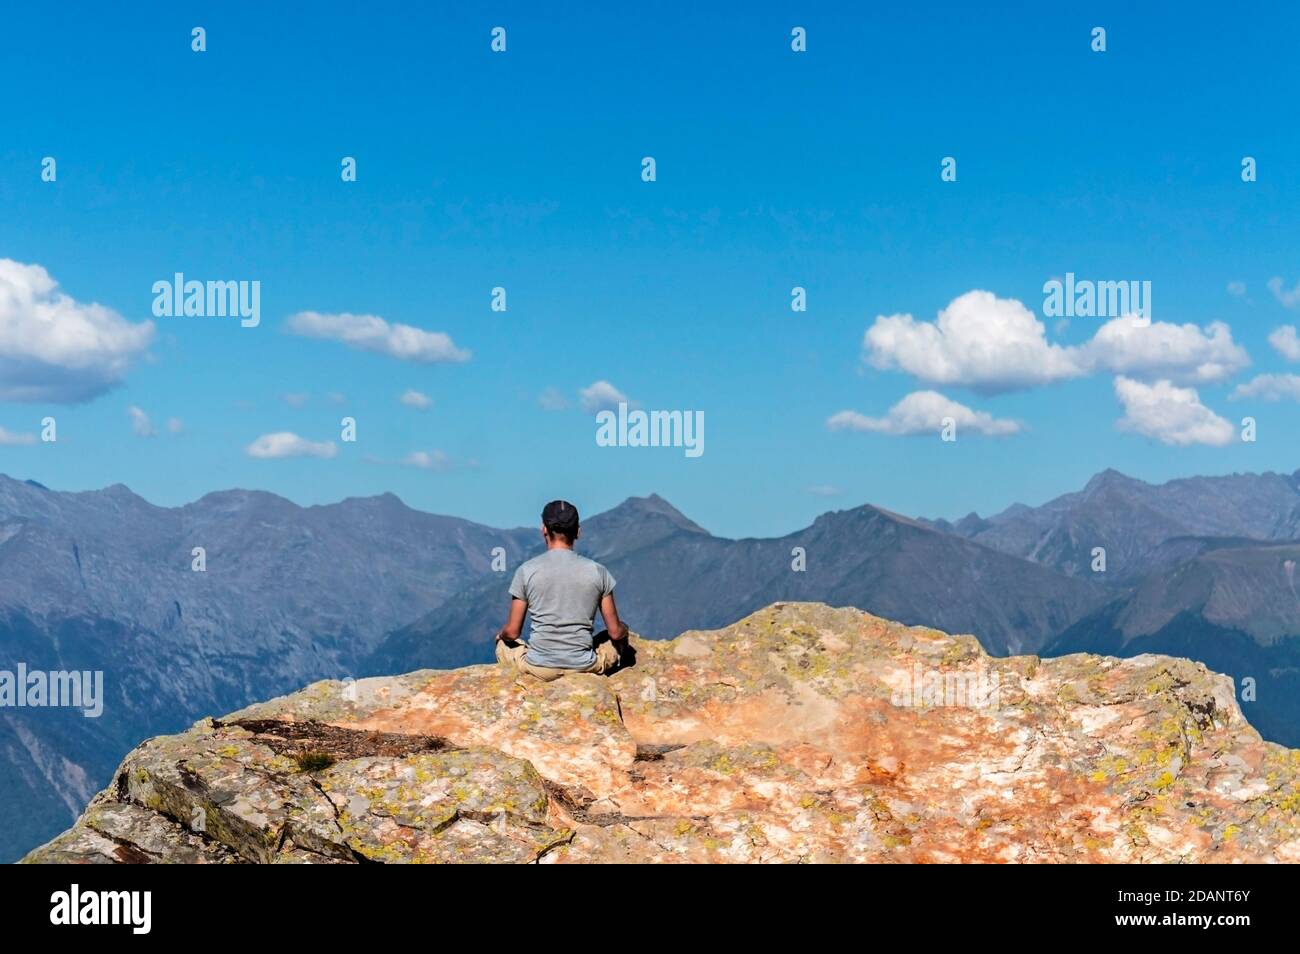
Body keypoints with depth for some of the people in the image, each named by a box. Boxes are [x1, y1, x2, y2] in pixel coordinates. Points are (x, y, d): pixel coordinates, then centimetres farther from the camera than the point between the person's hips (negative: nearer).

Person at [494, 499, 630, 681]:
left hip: (539, 667, 0)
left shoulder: (526, 571, -8)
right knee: (621, 638, 30)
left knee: (503, 643, 31)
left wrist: (501, 634, 22)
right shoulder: (597, 571, -5)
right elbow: (615, 632, 0)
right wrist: (623, 628, 23)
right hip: (584, 666, 0)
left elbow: (512, 632, -2)